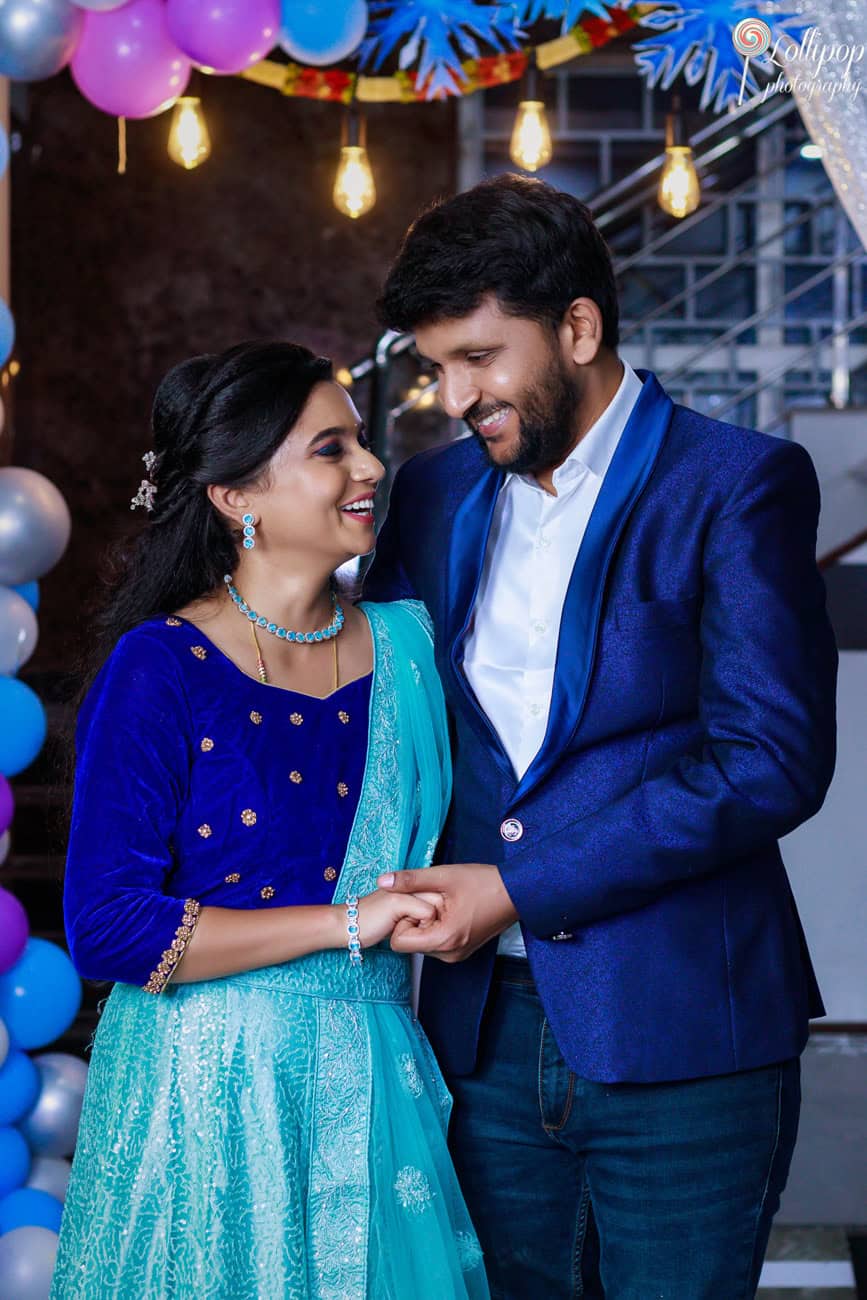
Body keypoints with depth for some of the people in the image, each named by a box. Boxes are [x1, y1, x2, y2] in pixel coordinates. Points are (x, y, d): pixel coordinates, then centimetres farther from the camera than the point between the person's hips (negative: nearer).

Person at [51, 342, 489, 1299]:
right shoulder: (159, 671, -11)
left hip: (367, 1076, 5)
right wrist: (346, 922, -16)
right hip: (204, 1088, -4)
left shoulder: (402, 648, 4)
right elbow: (107, 929, -17)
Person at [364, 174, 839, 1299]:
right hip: (485, 1026, 5)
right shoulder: (433, 493, 11)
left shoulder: (740, 484, -6)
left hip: (679, 1037, -4)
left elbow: (772, 760, -14)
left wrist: (522, 888, -15)